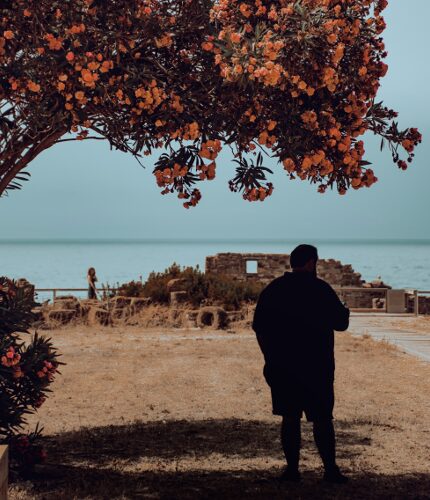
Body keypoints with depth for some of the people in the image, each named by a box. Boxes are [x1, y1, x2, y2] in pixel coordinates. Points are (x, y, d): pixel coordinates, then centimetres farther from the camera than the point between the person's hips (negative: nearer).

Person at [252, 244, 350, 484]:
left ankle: (292, 469, 9)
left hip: (281, 367, 4)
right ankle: (331, 469, 6)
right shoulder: (320, 289, -9)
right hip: (316, 367, -3)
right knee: (322, 419, 4)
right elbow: (341, 323, -6)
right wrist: (345, 311, 17)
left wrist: (271, 356, 17)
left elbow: (258, 326, 8)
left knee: (290, 418, 9)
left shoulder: (272, 289, 4)